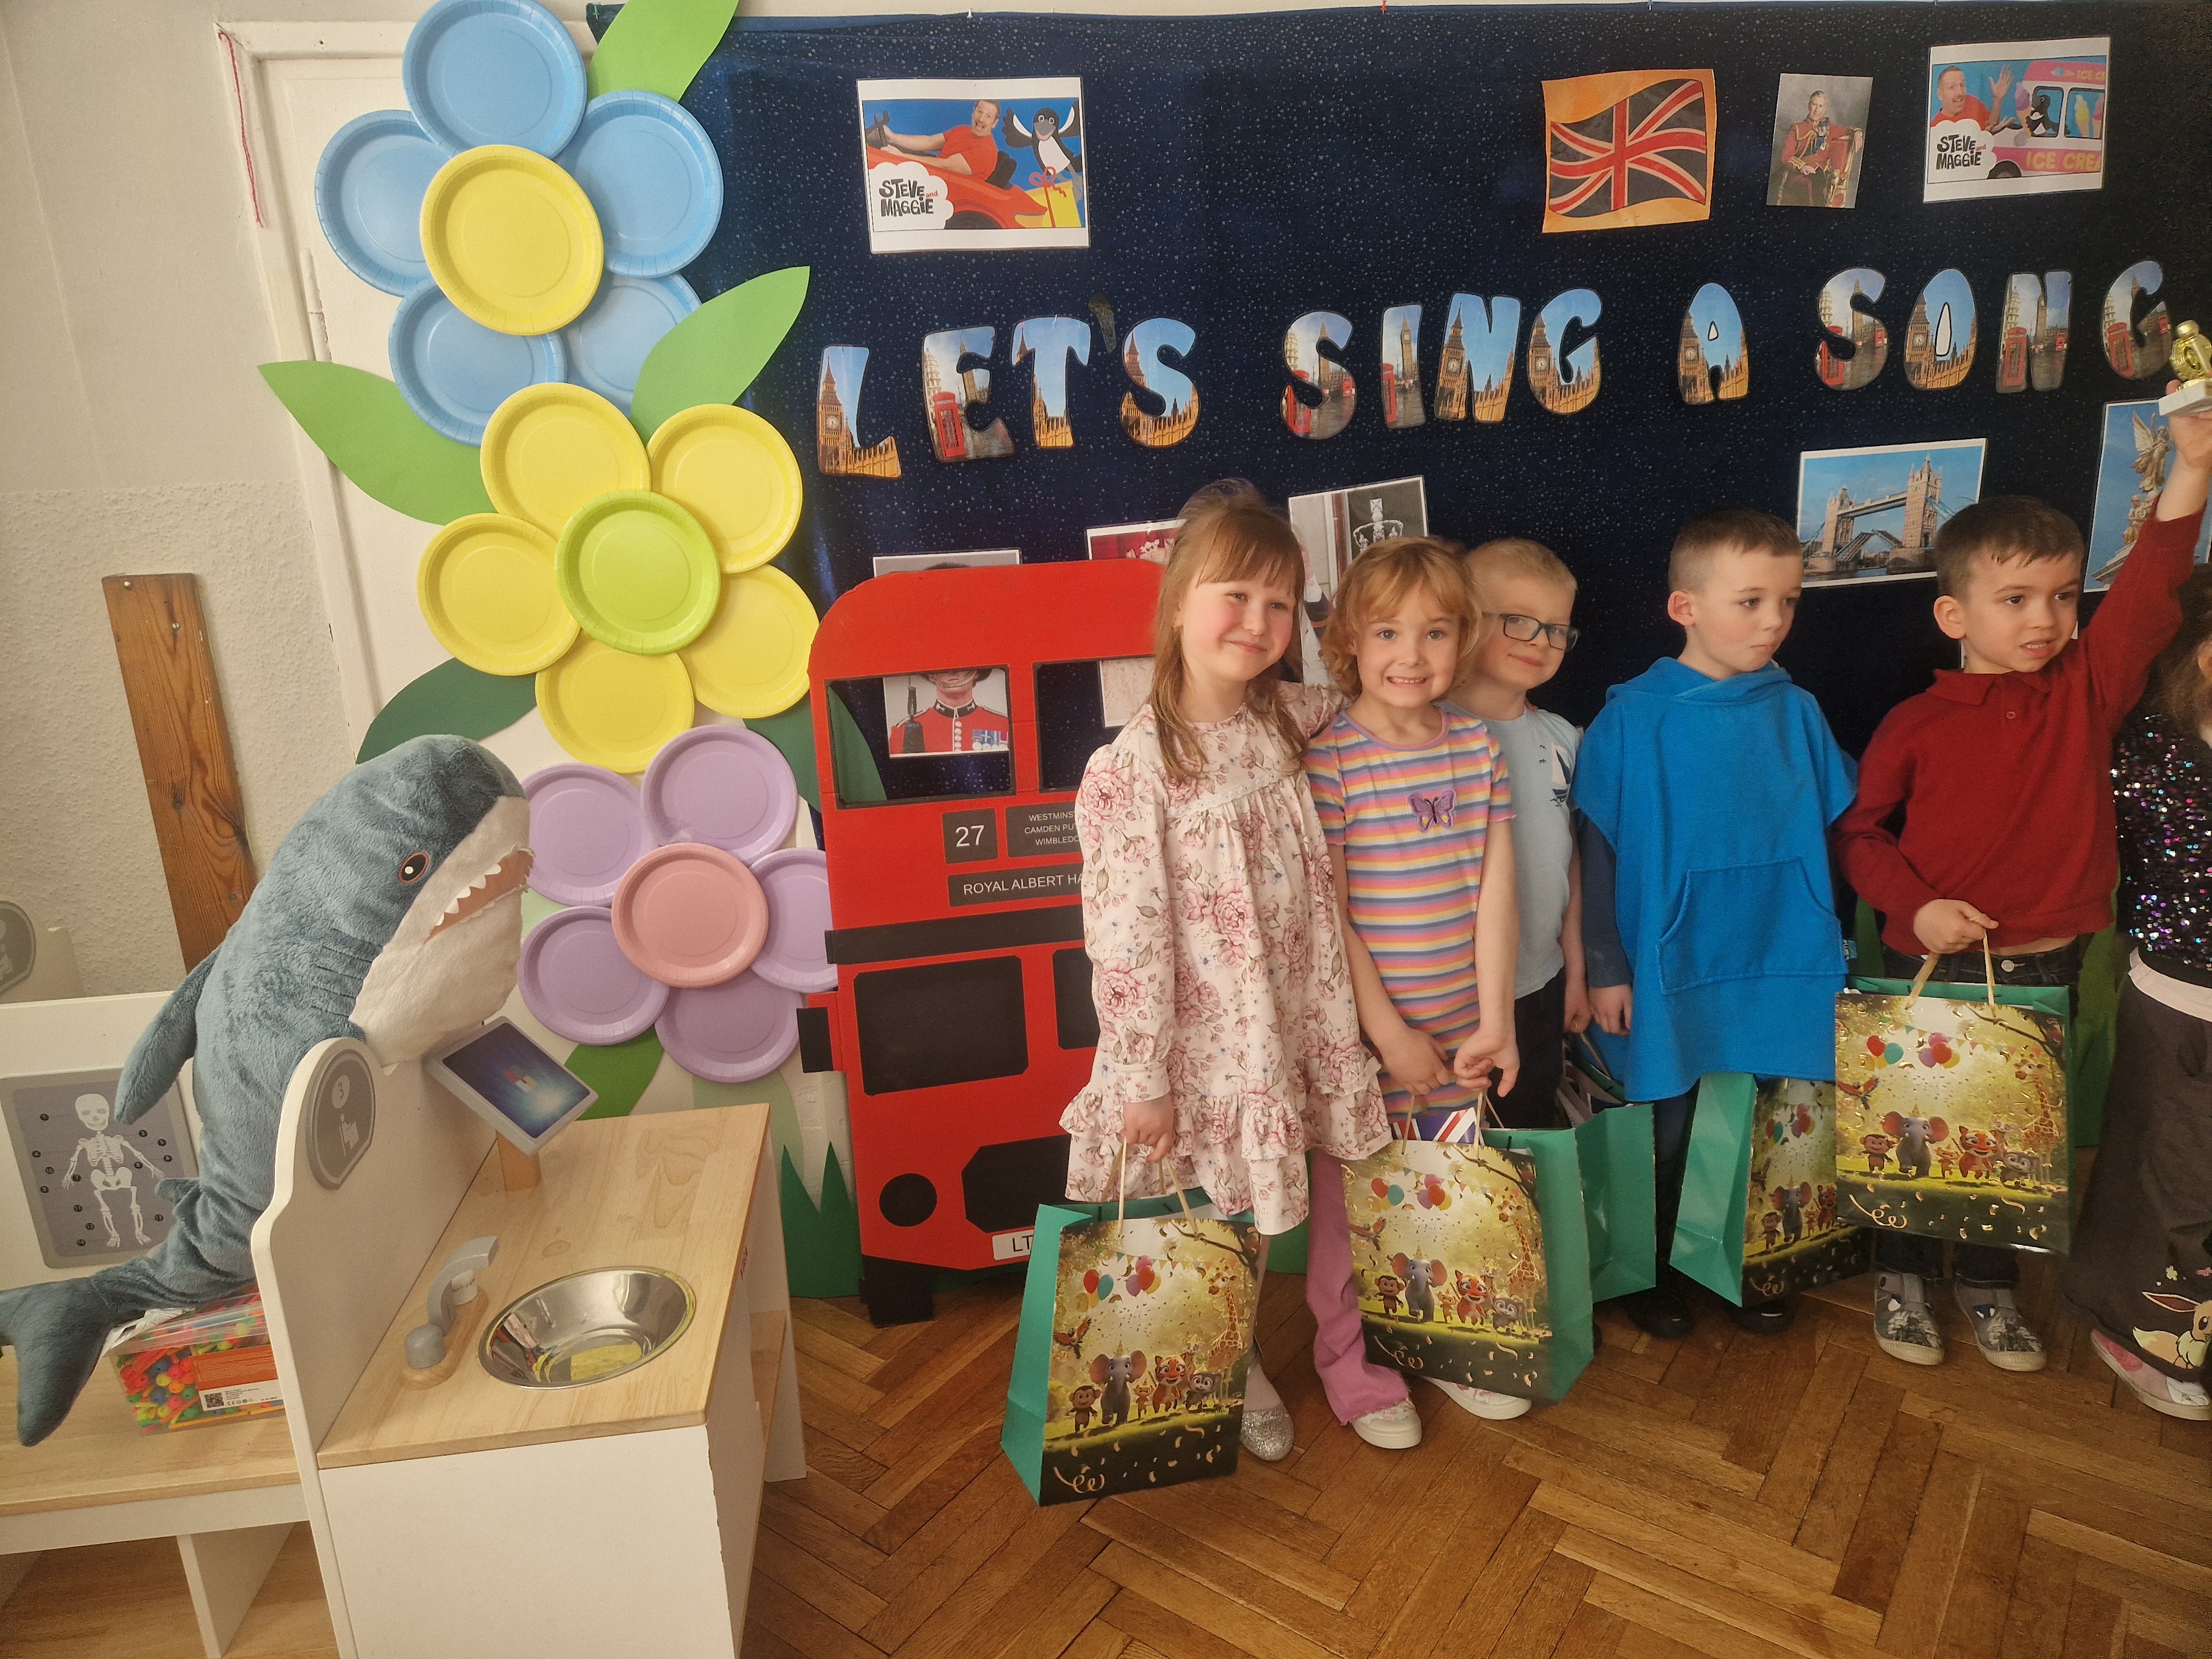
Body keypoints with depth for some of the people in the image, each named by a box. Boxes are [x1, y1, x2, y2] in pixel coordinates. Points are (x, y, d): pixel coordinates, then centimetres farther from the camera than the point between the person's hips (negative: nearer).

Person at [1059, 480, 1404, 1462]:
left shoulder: (1292, 721, -1)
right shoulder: (1131, 769, -19)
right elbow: (1126, 938, -16)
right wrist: (1142, 1078, -13)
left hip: (1304, 1020, 5)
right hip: (1208, 1040, -5)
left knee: (1344, 1194, 15)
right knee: (1231, 1220, 13)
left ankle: (1348, 1360, 42)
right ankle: (1233, 1372, 43)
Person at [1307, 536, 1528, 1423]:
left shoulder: (1478, 746, 2)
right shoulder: (1329, 760, -13)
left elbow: (1494, 888, -1)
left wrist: (1494, 1019, -5)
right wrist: (1387, 1031, -13)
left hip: (1460, 1030, 5)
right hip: (1363, 1028, -4)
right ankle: (1349, 1353, 31)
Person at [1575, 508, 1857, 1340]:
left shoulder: (1795, 712, -1)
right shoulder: (1633, 718, -12)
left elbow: (1837, 830, 6)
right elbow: (1597, 851, -8)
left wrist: (1823, 947, 3)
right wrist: (1604, 968, -7)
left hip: (1779, 970, 3)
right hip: (1670, 968, -3)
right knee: (1668, 1136, 12)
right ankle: (1657, 1271, 34)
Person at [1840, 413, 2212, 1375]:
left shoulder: (2088, 690, -2)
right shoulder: (1917, 725, -9)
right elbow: (1858, 832, -3)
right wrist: (1914, 903, -17)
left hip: (2045, 968, 3)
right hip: (1932, 967, -3)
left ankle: (1988, 1282, 37)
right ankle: (1903, 1275, 32)